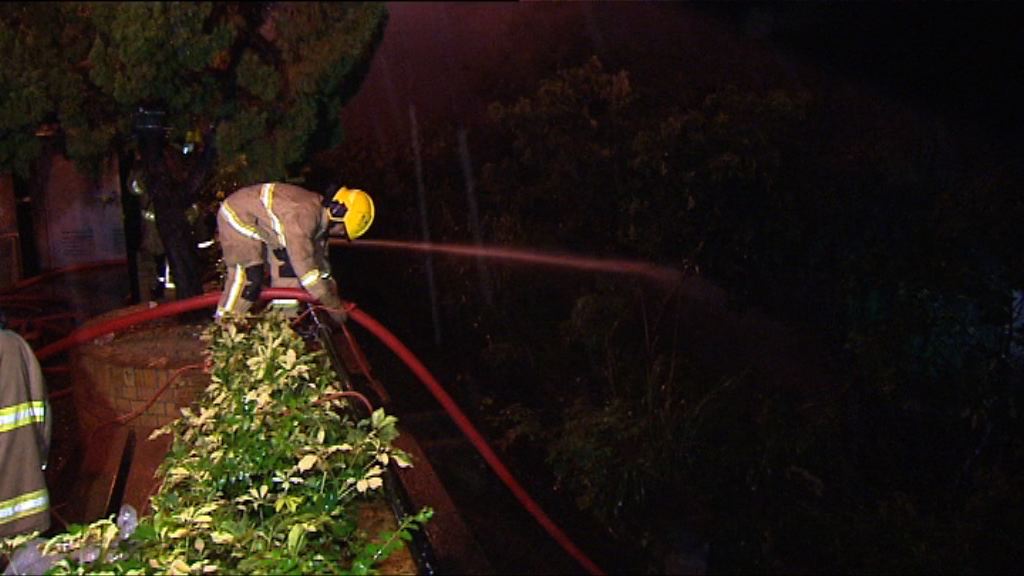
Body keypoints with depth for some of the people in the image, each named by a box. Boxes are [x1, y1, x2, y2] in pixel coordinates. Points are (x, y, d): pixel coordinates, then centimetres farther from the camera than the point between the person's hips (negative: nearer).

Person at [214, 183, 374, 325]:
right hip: (236, 216, -9)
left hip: (262, 224, 9)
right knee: (248, 276, -19)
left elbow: (318, 256, 6)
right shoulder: (303, 215, -36)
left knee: (288, 272, 5)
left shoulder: (320, 215, -7)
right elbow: (304, 264, -38)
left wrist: (329, 284, 8)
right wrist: (332, 305, -33)